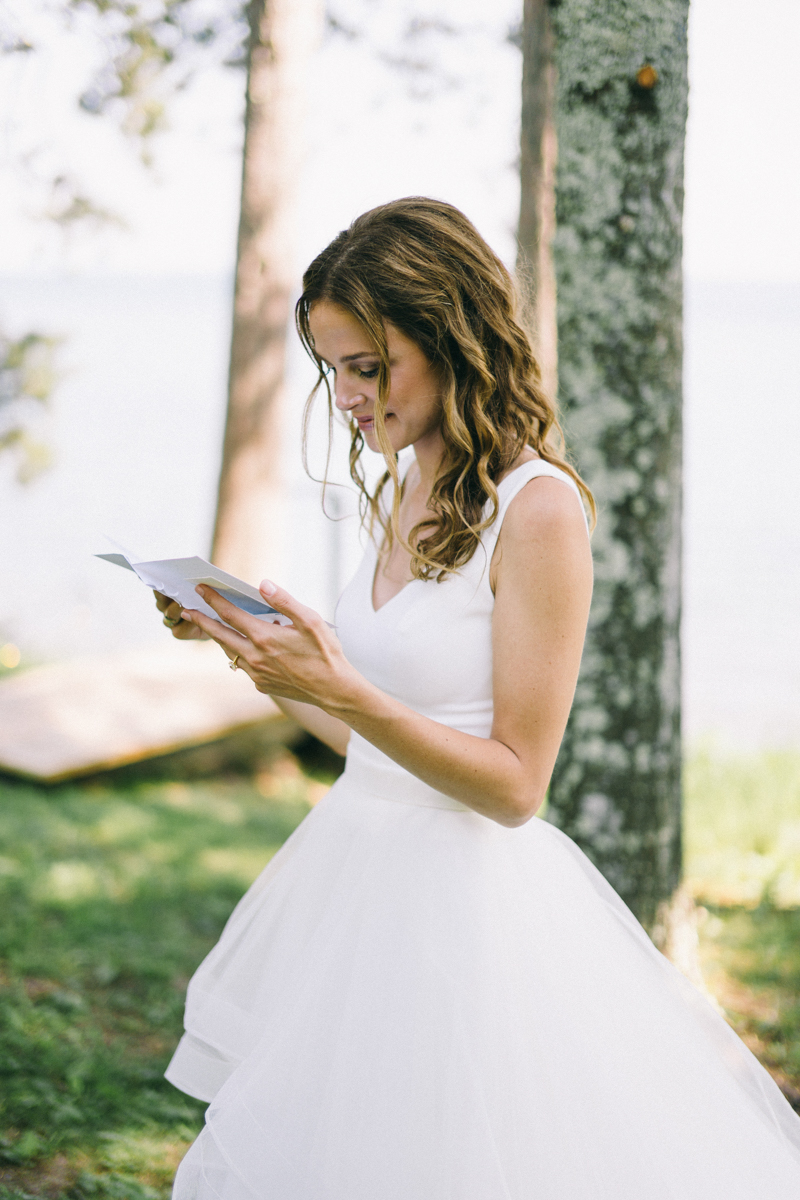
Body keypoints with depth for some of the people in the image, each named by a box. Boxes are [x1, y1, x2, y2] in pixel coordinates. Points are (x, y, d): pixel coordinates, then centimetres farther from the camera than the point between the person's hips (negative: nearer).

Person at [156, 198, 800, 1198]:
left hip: (463, 898, -8)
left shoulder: (538, 510, -16)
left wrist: (344, 691, -25)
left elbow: (514, 784, -16)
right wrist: (239, 640, 8)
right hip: (359, 876, 8)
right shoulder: (403, 490, 8)